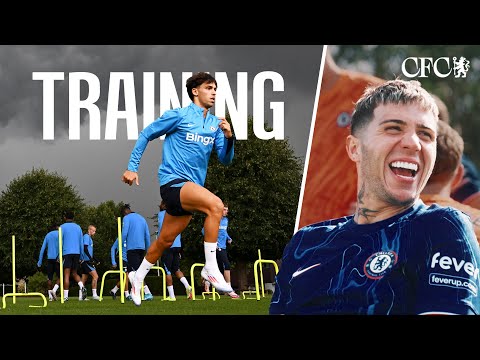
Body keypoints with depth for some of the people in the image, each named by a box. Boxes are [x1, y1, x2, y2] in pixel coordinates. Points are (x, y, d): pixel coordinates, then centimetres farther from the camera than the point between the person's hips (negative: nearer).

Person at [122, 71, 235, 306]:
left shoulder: (215, 124, 11)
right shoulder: (178, 116, -4)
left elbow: (225, 159, 9)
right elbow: (146, 135, 4)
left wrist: (228, 137, -11)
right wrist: (132, 167, 1)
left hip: (191, 188, 7)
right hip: (172, 181, -7)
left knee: (165, 240, 15)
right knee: (215, 204, -31)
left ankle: (138, 277, 37)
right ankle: (210, 268, -26)